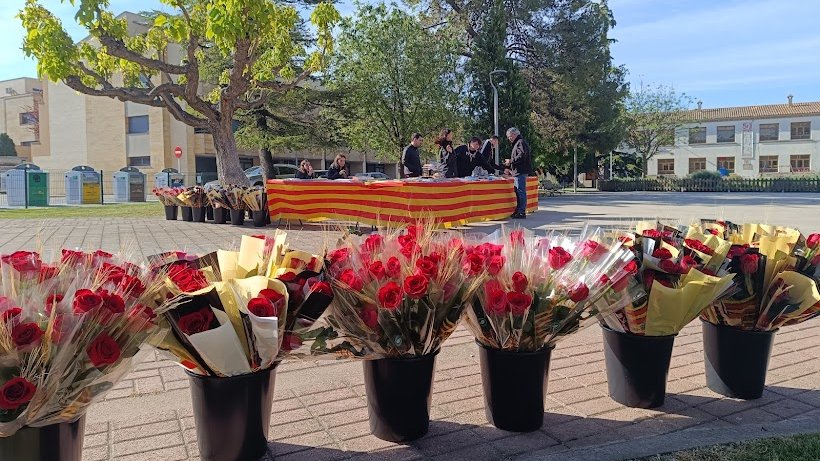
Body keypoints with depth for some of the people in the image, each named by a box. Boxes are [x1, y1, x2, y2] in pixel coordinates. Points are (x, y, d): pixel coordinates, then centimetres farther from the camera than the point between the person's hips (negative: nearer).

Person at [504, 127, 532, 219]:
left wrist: (511, 161, -10)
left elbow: (521, 157, -21)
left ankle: (522, 212, -9)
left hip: (520, 172, -11)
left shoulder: (520, 143, -12)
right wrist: (510, 169, 21)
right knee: (518, 191, 13)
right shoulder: (517, 143, 21)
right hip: (519, 172, 11)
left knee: (521, 191, -10)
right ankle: (518, 211, 19)